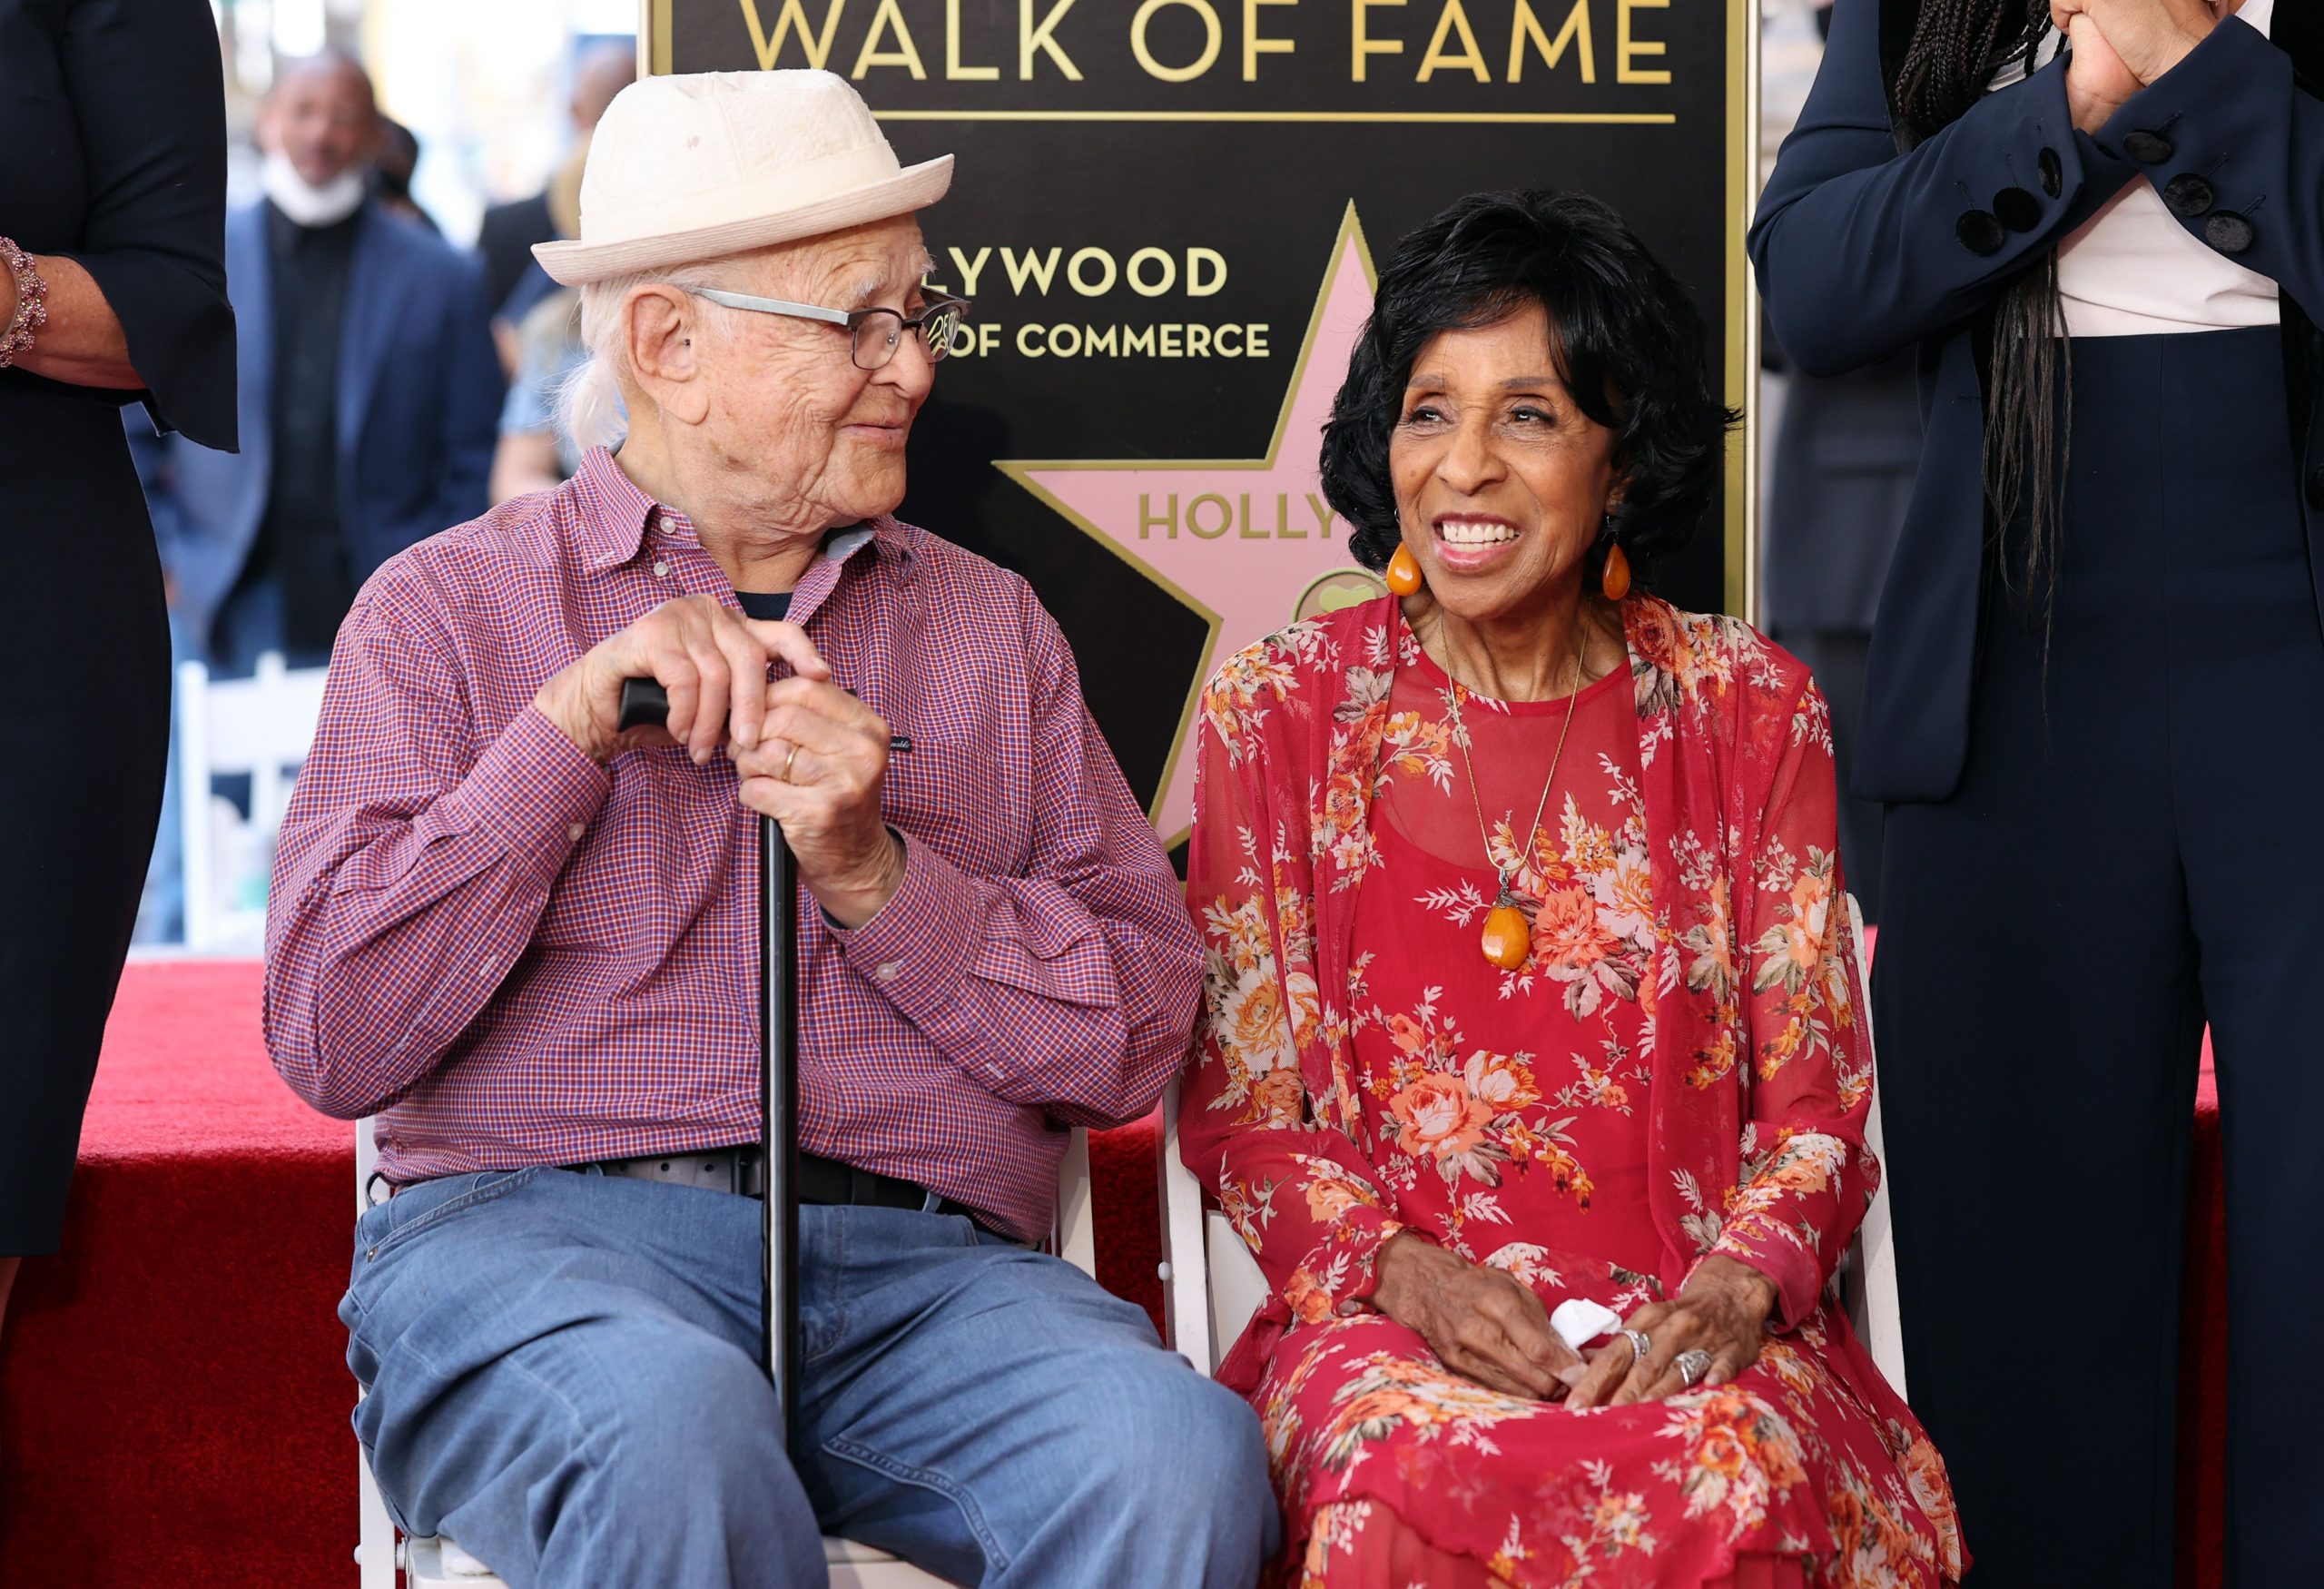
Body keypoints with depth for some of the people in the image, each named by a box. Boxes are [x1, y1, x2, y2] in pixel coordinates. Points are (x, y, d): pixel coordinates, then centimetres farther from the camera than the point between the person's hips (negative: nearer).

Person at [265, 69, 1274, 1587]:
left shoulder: (993, 627, 19)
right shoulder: (449, 606, 11)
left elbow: (1138, 1034, 9)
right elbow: (331, 1040, 0)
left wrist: (876, 875, -6)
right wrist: (569, 731, -6)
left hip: (923, 1265, 2)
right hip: (536, 1233, -2)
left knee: (1178, 1454, -31)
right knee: (670, 1434, -38)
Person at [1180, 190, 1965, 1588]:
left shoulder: (1750, 711, 9)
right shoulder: (1282, 712, 8)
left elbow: (1815, 1100, 8)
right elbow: (1241, 1106, 6)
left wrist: (1737, 1284, -12)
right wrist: (1399, 1265, -12)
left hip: (1687, 1329, 1)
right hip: (1388, 1318, 0)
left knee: (1729, 1477, -35)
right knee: (1430, 1475, -36)